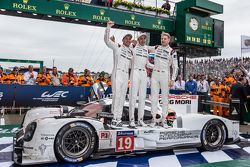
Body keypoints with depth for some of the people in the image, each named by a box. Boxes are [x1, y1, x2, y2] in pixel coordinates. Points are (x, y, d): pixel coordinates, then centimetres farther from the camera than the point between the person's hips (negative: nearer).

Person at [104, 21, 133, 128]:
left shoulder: (131, 52, 23)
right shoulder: (117, 47, 8)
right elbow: (106, 40, -4)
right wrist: (108, 27, -13)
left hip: (126, 75, 6)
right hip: (117, 73, -6)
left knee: (122, 97, 4)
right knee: (116, 95, -16)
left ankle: (118, 118, 8)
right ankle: (115, 118, -15)